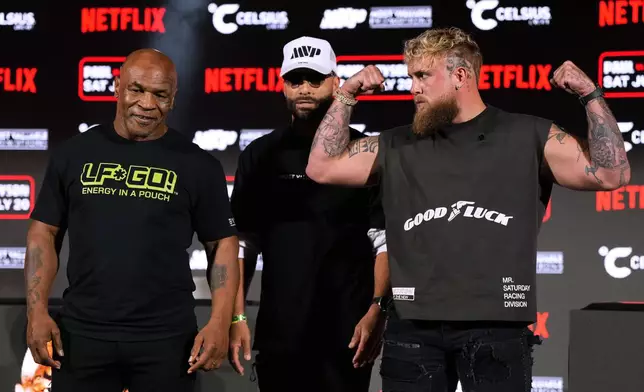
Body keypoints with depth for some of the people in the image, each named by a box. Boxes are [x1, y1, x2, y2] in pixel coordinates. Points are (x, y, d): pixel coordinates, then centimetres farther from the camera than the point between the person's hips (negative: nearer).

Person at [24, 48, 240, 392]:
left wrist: (220, 322, -9)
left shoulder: (198, 165, 1)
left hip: (167, 339, -1)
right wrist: (37, 310, -3)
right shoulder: (74, 154, 6)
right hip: (81, 334, 1)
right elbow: (44, 232, 8)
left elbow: (223, 243, 2)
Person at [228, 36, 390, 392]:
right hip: (279, 332, 2)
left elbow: (386, 242, -3)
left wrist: (377, 310, -13)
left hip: (348, 332, -2)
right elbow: (242, 245, 9)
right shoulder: (261, 156, 8)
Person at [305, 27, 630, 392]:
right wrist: (345, 96, 10)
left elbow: (613, 174, 0)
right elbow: (322, 167, 14)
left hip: (496, 326, -2)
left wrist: (591, 95, -8)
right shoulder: (398, 146, 13)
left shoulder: (528, 137, 5)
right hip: (413, 328, 3)